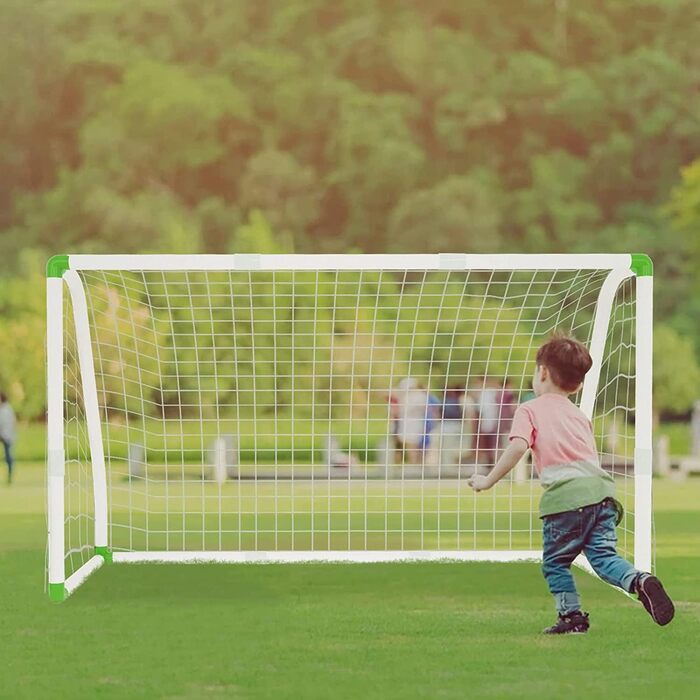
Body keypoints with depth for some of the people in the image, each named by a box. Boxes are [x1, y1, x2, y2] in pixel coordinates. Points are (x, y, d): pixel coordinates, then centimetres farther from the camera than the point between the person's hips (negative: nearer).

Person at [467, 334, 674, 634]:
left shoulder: (529, 410, 8)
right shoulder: (579, 415, 26)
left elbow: (518, 446, -8)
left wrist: (489, 480, -3)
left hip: (566, 495, -5)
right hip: (601, 487, 5)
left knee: (555, 562, 11)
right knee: (603, 555, 4)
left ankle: (572, 615, 6)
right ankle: (639, 581, -21)